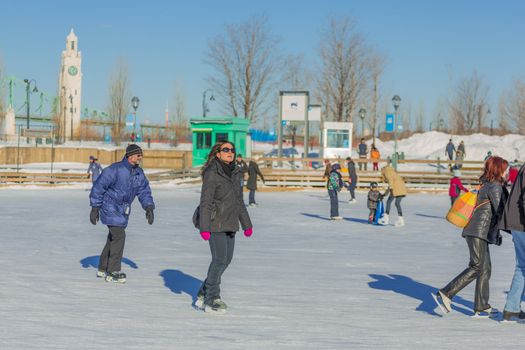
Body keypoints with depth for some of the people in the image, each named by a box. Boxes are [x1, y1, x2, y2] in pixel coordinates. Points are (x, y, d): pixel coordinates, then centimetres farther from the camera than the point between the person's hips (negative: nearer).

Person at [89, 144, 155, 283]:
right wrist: (95, 208, -14)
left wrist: (149, 207, -6)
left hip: (123, 210, 8)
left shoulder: (139, 173, 3)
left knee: (113, 238, 13)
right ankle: (113, 272, -8)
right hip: (110, 208, -8)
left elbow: (144, 191, 10)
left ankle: (103, 269, 26)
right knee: (119, 236, -15)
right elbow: (99, 186, -15)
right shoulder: (115, 169, -19)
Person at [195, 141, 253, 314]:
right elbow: (206, 202, -17)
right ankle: (211, 300, 2)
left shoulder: (235, 173, 10)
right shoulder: (212, 174, -13)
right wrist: (204, 228, -22)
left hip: (229, 223, 8)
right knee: (220, 259, -9)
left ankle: (204, 294, 23)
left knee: (226, 260, 10)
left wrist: (246, 224, 20)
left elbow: (239, 201, 19)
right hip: (215, 222, -8)